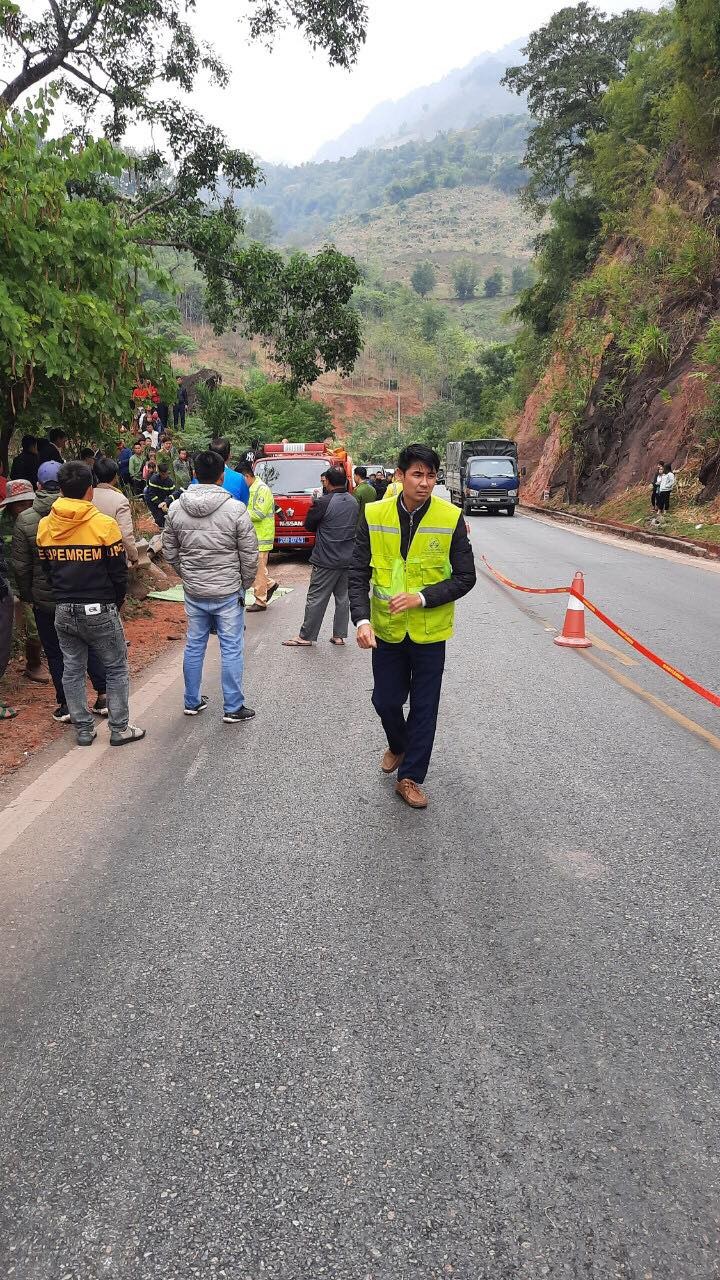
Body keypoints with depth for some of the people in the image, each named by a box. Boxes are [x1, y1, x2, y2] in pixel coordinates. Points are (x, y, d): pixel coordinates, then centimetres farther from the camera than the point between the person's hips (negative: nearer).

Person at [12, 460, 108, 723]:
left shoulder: (25, 520, -9)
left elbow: (21, 566, -5)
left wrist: (27, 595, 9)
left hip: (45, 599, -1)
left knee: (55, 653, 11)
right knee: (90, 646, 16)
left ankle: (65, 705, 15)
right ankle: (103, 696, 17)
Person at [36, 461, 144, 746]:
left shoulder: (44, 526, 1)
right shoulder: (103, 524, -13)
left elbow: (46, 569, 9)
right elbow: (119, 572, -8)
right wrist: (116, 603, 8)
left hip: (63, 612, 5)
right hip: (100, 611, -4)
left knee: (72, 671, 14)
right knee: (116, 669, 9)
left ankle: (83, 730, 21)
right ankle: (120, 729, 13)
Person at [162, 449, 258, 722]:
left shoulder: (176, 509, -2)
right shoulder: (235, 509, -14)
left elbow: (169, 552, 7)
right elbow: (250, 554, -9)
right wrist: (245, 584, 7)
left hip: (193, 592, 4)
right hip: (228, 592, -4)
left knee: (194, 645, 16)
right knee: (231, 649, 6)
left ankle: (192, 702, 27)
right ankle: (233, 708, 12)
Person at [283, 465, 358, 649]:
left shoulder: (323, 502, -15)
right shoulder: (354, 502, 6)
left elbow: (308, 525, -5)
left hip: (326, 560, -6)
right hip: (349, 558, 6)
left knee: (316, 599, 0)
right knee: (343, 597, 12)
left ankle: (306, 637, 6)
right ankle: (339, 635, 16)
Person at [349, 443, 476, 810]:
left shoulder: (451, 518, -11)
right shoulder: (374, 515, -7)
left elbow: (465, 578, -8)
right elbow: (359, 573, -5)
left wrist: (422, 597, -21)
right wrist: (362, 619, -20)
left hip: (429, 631, -1)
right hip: (386, 629, 2)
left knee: (424, 708, 7)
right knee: (386, 700, 12)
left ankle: (410, 777, 24)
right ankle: (398, 746, 44)